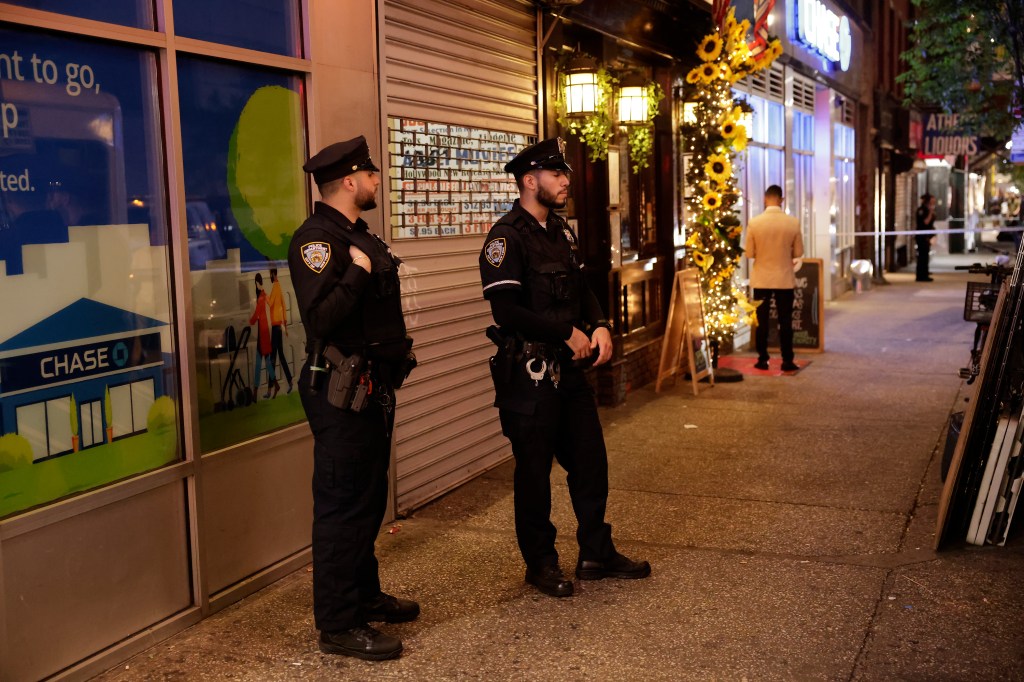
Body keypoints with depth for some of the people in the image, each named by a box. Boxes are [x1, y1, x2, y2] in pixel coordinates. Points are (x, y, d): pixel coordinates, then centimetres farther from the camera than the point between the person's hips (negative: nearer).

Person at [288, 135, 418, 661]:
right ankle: (338, 625, 6)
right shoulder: (316, 239, -16)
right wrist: (358, 272, -22)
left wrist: (399, 345, 16)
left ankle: (365, 595, 33)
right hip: (341, 393, -10)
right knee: (342, 505, -3)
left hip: (374, 387, 10)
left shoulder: (360, 234, 15)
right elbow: (320, 318, -29)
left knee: (369, 498, 19)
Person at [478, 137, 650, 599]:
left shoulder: (561, 231, 12)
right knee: (534, 470, 5)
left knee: (590, 461, 13)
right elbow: (506, 310, -22)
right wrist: (567, 332, -17)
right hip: (528, 374, -8)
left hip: (569, 368, 8)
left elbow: (581, 288, 18)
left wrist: (600, 326, -2)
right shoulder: (506, 237, -14)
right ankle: (541, 564, 21)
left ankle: (596, 554, 28)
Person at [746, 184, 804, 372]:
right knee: (785, 321, 7)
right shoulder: (793, 222, -8)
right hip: (785, 279, 0)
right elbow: (798, 252, 0)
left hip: (761, 279, 0)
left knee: (762, 321, 9)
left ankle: (762, 360, 12)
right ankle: (787, 361, 8)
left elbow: (749, 253, -5)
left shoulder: (754, 222, -10)